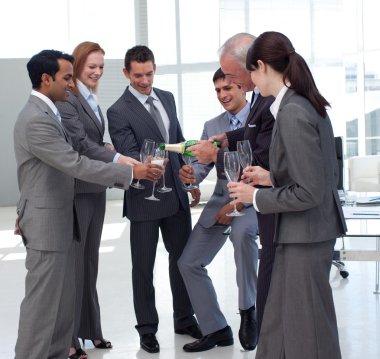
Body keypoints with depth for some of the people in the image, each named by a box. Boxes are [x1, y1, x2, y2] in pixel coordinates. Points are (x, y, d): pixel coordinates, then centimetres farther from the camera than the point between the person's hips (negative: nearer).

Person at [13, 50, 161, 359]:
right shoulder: (37, 119, -21)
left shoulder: (44, 113, 12)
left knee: (63, 300, 13)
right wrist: (131, 173, -22)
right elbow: (77, 165, -25)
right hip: (46, 222, -10)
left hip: (57, 218, 10)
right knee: (42, 302, -2)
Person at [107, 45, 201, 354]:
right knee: (143, 267, 6)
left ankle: (185, 319, 30)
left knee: (183, 259, 14)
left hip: (177, 194, 6)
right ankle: (147, 329, 19)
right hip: (144, 198, -6)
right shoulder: (118, 112, -12)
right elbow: (129, 156, -18)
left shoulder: (167, 98, 8)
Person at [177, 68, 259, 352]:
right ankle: (216, 330, 14)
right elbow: (203, 164, 4)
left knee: (241, 232, -39)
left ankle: (248, 311, -21)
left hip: (252, 200, -6)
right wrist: (191, 173, -21)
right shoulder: (212, 126, 11)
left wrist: (240, 202, -22)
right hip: (220, 201, 7)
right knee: (189, 263, 0)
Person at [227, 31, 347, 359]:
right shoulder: (309, 105, 8)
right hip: (308, 232, 9)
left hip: (305, 236, -9)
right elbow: (326, 174, 15)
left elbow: (308, 192, -22)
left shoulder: (292, 113, -20)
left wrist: (257, 197, -10)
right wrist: (270, 178, 13)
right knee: (279, 328, 16)